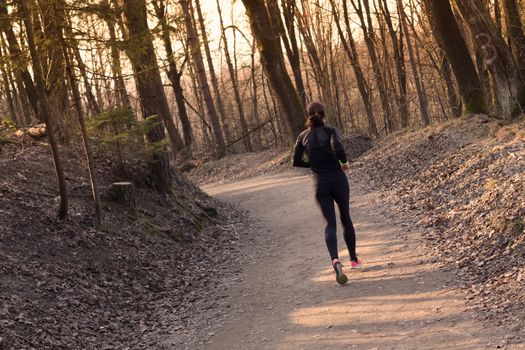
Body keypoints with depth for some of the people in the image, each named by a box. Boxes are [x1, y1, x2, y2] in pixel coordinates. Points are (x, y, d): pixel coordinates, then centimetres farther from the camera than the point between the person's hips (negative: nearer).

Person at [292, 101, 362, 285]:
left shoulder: (303, 136, 4)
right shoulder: (331, 131, -7)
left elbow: (296, 162, 7)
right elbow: (337, 148, -28)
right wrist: (344, 162, -8)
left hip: (320, 183, 1)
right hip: (338, 180, -1)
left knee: (330, 224, 0)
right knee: (345, 218, 19)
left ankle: (335, 260, -26)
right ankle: (354, 259, 31)